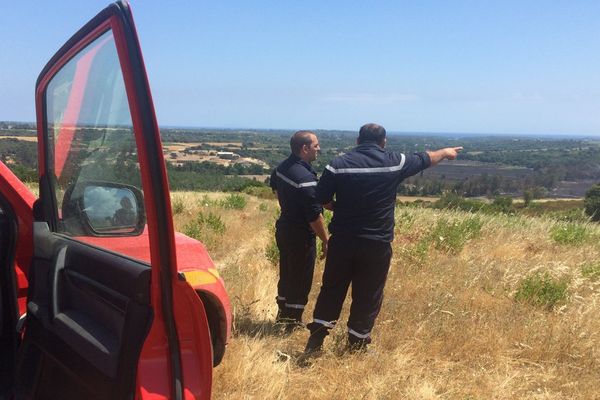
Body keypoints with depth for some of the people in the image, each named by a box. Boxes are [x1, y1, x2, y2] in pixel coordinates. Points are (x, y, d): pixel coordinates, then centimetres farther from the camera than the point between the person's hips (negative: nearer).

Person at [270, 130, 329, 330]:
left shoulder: (282, 166, 2)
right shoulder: (306, 178, -27)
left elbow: (274, 186, 24)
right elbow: (314, 216, -26)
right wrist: (325, 241, -15)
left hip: (284, 229, 9)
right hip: (301, 235, -9)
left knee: (286, 274, 22)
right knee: (301, 281, 4)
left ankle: (283, 314, 36)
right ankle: (293, 323, 14)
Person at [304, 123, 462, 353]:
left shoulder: (339, 164, -4)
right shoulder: (394, 162, -3)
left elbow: (322, 200, -2)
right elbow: (424, 159, 15)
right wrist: (445, 152, 35)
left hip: (342, 240, 1)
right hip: (377, 243, -1)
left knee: (332, 289, 15)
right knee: (368, 296, 11)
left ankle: (315, 339, 17)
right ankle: (357, 345, 22)